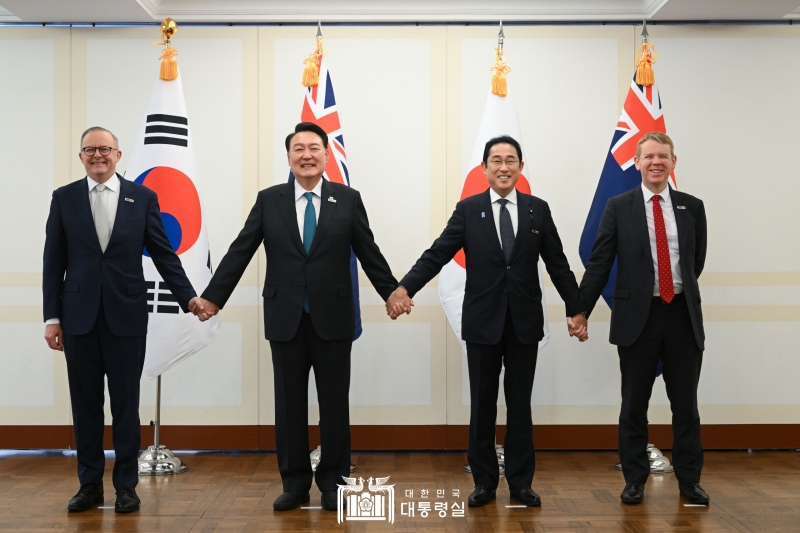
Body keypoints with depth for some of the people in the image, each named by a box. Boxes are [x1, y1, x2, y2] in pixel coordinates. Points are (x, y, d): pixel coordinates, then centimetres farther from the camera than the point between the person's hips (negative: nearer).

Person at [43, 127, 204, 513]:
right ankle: (89, 484, 18)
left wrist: (188, 297, -6)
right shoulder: (64, 198, 5)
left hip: (126, 316, -1)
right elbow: (53, 262, 4)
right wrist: (52, 316, 0)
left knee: (126, 404, 5)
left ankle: (126, 485, 15)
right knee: (85, 404, 7)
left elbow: (163, 254, 4)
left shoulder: (143, 198, 3)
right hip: (79, 317, 1)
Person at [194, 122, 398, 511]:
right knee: (289, 403, 7)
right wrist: (213, 297, 1)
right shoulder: (269, 200, 4)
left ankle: (333, 481, 18)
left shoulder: (348, 199, 2)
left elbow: (369, 255, 5)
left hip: (332, 318, -1)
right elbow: (240, 252, 4)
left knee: (334, 402, 5)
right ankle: (295, 483, 18)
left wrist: (393, 294, 3)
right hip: (285, 319, 1)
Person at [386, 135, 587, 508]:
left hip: (525, 322, 1)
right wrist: (404, 288, -20)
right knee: (483, 404, 7)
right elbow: (437, 254, -7)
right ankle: (484, 481, 18)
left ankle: (520, 481, 17)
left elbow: (557, 264, 6)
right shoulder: (468, 210, 0)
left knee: (520, 404, 8)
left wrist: (576, 309, 5)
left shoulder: (538, 210, 4)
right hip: (482, 322, -1)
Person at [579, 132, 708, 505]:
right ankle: (635, 480, 19)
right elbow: (599, 264, -2)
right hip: (637, 316, -2)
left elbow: (697, 262, 13)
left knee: (685, 404, 8)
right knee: (634, 405, 7)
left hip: (682, 315, 2)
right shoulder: (619, 207, 0)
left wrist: (682, 291, 12)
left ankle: (689, 480, 20)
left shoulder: (692, 207, 6)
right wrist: (580, 311, -4)